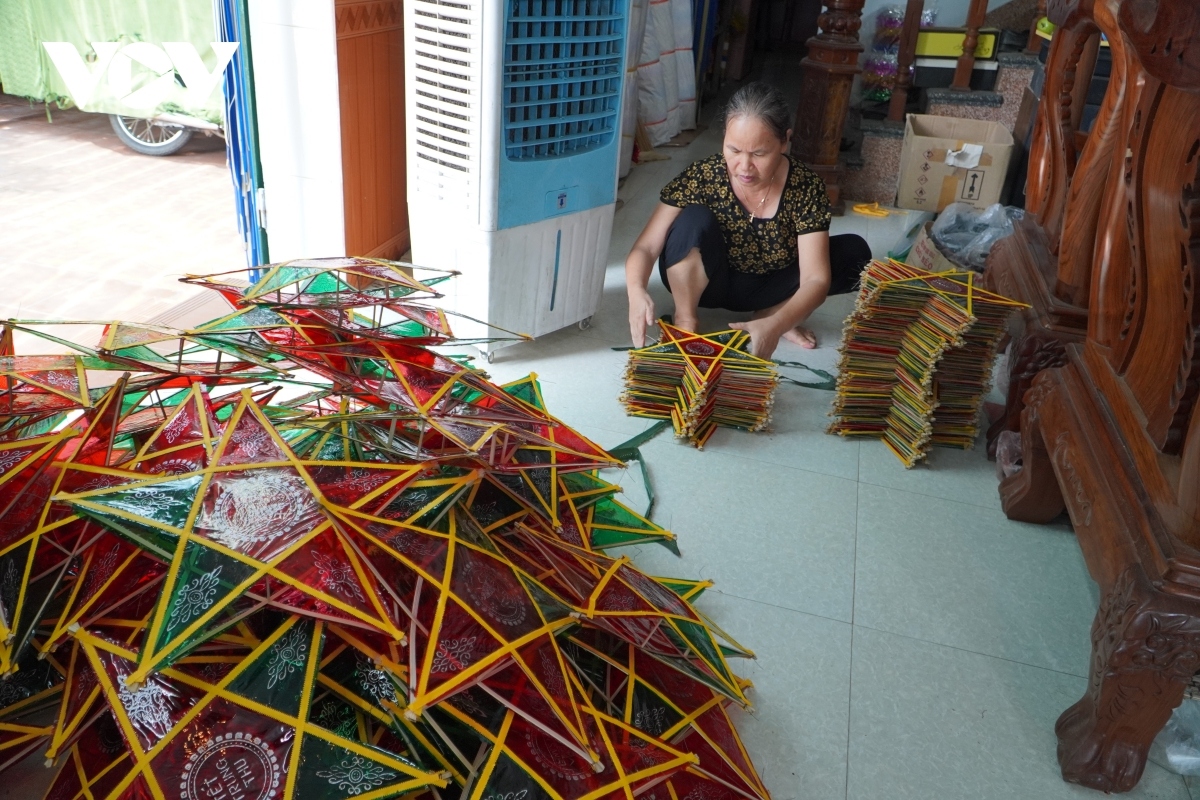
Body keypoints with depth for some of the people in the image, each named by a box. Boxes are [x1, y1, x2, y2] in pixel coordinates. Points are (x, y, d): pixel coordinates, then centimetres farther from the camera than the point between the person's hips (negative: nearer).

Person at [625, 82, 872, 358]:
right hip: (703, 283, -2)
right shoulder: (703, 176, -24)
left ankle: (768, 314, -7)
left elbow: (816, 278, -28)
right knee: (695, 218, -31)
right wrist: (637, 292, -49)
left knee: (855, 252, -18)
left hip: (768, 287, 2)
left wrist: (775, 325, -48)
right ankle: (684, 319, -18)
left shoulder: (806, 187, -22)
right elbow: (646, 247, -26)